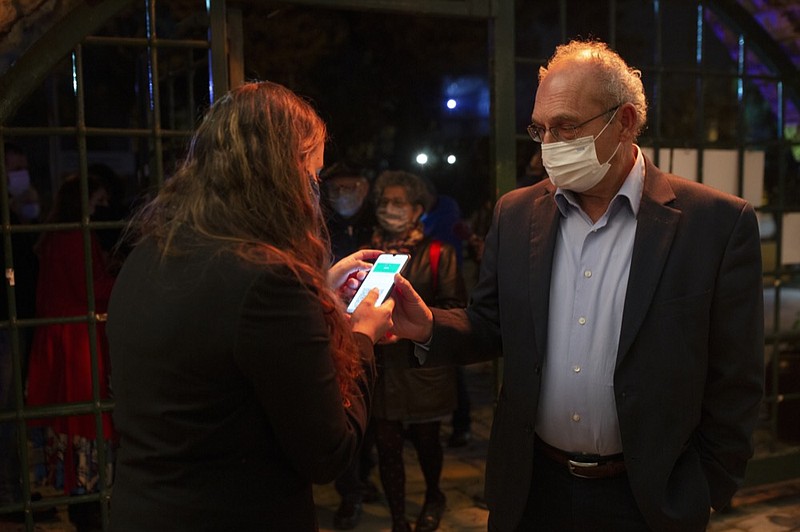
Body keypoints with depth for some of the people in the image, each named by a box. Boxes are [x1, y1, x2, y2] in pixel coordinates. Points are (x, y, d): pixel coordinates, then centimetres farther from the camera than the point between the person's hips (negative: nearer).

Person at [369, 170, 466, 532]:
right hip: (381, 367, 2)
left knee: (425, 440, 12)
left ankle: (433, 498, 41)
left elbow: (455, 308, -4)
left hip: (423, 366, -2)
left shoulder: (438, 254, 0)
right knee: (387, 447, 2)